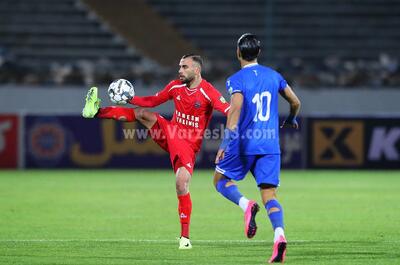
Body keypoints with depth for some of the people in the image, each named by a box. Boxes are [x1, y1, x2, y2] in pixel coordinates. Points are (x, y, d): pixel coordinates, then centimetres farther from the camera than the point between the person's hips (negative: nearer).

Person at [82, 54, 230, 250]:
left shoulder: (208, 92, -18)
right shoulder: (175, 86, 1)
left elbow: (230, 112, -28)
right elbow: (152, 101, 12)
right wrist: (130, 99, 0)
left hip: (188, 144, -6)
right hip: (170, 132, 6)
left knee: (182, 184, -18)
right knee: (142, 113, -7)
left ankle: (185, 237, -9)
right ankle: (97, 111, -2)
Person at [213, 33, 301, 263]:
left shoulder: (236, 80, -6)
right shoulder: (274, 76, 9)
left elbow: (235, 110, -20)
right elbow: (296, 102, 17)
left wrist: (225, 143, -23)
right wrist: (291, 120, 38)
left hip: (244, 143, -4)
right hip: (270, 145, 4)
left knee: (221, 180, 15)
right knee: (269, 193, 1)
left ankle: (246, 205, -15)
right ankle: (279, 235, -23)